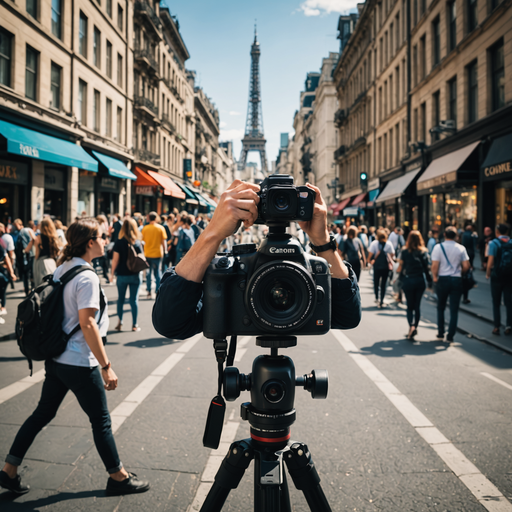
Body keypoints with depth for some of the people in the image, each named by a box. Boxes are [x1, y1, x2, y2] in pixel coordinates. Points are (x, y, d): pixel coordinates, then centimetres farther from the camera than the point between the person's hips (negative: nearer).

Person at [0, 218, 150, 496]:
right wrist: (106, 366, -21)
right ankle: (118, 477, 21)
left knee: (42, 413, 20)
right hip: (79, 363, -8)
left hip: (55, 358, 8)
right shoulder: (87, 277, -19)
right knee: (101, 420, 6)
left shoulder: (61, 270, 7)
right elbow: (87, 323, -24)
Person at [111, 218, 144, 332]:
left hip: (122, 275, -1)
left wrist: (112, 273, 0)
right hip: (135, 275, 1)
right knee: (134, 299, 5)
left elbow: (115, 260, -8)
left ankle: (120, 323, 15)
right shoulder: (137, 243, -3)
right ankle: (134, 325, 8)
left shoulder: (119, 242, -8)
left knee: (121, 299, 12)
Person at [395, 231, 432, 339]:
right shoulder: (424, 252, -1)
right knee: (417, 306, 11)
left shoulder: (404, 252, -4)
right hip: (420, 281, 1)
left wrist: (399, 279, 8)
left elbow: (400, 267, -3)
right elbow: (427, 268, -2)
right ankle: (415, 329, 10)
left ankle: (411, 326, -14)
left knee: (410, 306, 7)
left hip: (408, 281, -1)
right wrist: (430, 282, 4)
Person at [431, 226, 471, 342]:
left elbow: (435, 265, -11)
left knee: (441, 307, 16)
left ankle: (440, 333, 19)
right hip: (457, 280, 0)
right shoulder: (461, 248, -2)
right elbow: (466, 266, -5)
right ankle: (450, 336, 4)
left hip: (443, 279, 0)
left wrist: (434, 276, 4)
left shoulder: (438, 247, -6)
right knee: (454, 310, 5)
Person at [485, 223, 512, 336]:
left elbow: (490, 262, -16)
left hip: (497, 276, -3)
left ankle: (497, 327, 7)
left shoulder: (493, 243, -10)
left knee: (496, 303, 8)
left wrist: (487, 273, -2)